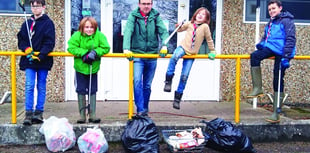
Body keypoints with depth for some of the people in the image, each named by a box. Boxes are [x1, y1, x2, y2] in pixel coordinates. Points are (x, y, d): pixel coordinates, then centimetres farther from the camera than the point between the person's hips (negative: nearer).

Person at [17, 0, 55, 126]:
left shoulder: (48, 23, -1)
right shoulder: (27, 23, 13)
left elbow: (50, 42, -9)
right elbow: (21, 39, 12)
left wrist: (40, 55, -19)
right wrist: (26, 49, -9)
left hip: (43, 60, -3)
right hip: (29, 60, 3)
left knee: (41, 87, 6)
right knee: (29, 86, -6)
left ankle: (39, 113, 13)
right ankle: (29, 114, -5)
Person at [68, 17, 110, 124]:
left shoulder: (99, 36, -7)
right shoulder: (77, 36, -10)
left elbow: (105, 48, -10)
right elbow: (71, 48, -15)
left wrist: (95, 52, -25)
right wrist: (84, 53, -23)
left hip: (93, 69, 1)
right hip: (80, 68, -1)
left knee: (92, 91, 7)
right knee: (81, 91, 5)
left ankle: (92, 115, 17)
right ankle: (82, 115, 15)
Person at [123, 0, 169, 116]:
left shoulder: (156, 16, 3)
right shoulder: (133, 16, -3)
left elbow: (163, 31, -7)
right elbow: (128, 31, -16)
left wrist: (164, 45, -26)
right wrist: (126, 48, -30)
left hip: (152, 56, 3)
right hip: (137, 55, -2)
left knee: (147, 85, 11)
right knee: (137, 81, -18)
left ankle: (145, 109, 24)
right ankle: (140, 110, -15)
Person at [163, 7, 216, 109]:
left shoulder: (205, 26, -4)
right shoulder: (189, 24, 5)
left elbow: (209, 39, 7)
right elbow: (179, 29, 22)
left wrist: (212, 52, 13)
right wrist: (178, 26, 0)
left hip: (192, 54, 0)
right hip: (183, 47, 1)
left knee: (184, 76, -2)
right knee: (175, 56, -37)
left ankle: (177, 98, 11)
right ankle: (168, 80, -25)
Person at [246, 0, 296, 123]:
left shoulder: (286, 21, -7)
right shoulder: (270, 23, 17)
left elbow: (291, 39, -15)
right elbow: (266, 37, 25)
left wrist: (286, 57, -24)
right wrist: (261, 43, 0)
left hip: (281, 53, -7)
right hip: (271, 48, 7)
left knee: (278, 82, -5)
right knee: (254, 56, -19)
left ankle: (276, 114, 2)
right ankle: (257, 89, -12)